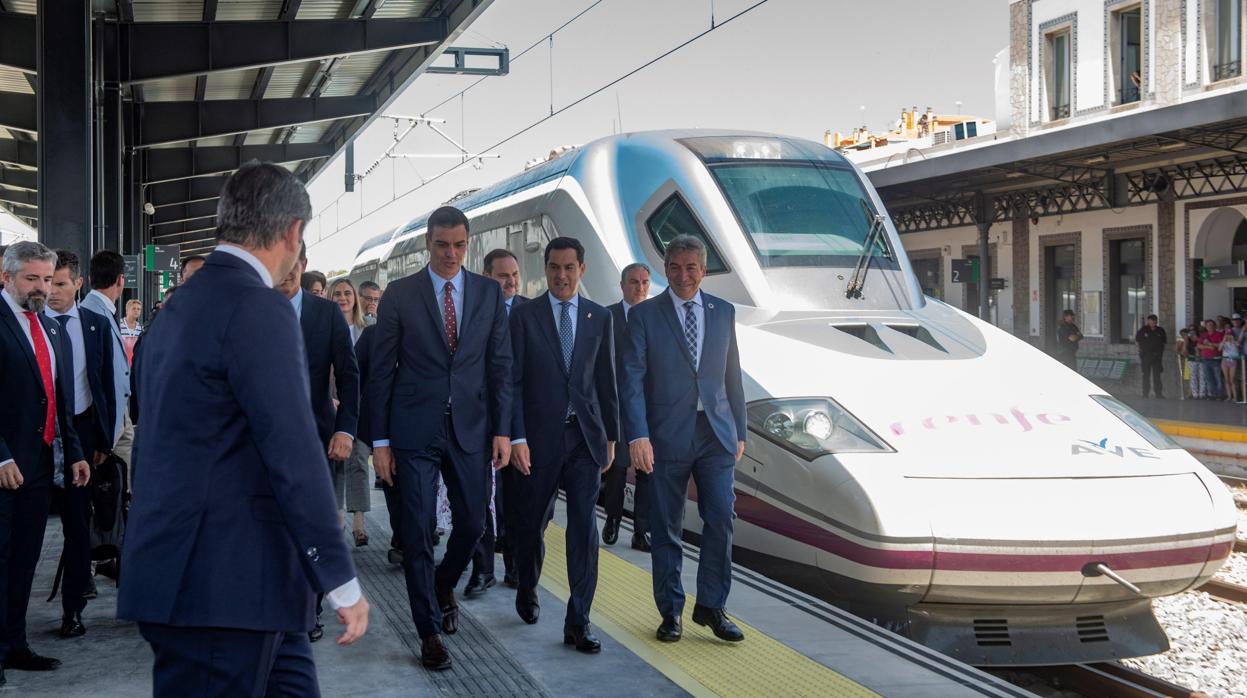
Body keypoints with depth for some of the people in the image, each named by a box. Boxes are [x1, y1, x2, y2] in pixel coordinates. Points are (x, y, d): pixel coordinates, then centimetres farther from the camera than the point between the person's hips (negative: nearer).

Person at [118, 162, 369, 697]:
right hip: (222, 583, -10)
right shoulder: (258, 309, -15)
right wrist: (342, 582, -16)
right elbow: (293, 458, -20)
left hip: (190, 571, 10)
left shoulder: (181, 305, 15)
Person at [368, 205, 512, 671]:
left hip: (469, 428, 3)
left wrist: (502, 429, 1)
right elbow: (382, 371, 0)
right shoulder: (400, 295, -1)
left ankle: (443, 585, 40)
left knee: (472, 523, 9)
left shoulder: (489, 293, 5)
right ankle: (430, 630, 13)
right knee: (418, 531, 0)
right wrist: (380, 440, -3)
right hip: (414, 431, -2)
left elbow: (500, 365, 7)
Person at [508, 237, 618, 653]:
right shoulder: (524, 316, -1)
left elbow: (606, 381, 12)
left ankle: (578, 622, 1)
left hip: (585, 436, 2)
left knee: (584, 528, -4)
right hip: (540, 436, -1)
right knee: (530, 524, 11)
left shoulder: (600, 318, 7)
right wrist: (516, 437, -12)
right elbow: (513, 381, -5)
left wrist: (611, 435, 11)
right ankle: (527, 590, 39)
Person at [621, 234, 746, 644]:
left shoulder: (723, 313, 10)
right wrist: (638, 436, -17)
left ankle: (711, 606, 10)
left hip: (715, 435, 2)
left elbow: (732, 376, 13)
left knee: (720, 519, -4)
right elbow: (632, 379, -7)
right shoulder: (644, 315, 0)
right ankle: (671, 613, 16)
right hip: (666, 437, -2)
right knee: (666, 529, 5)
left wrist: (739, 431, 12)